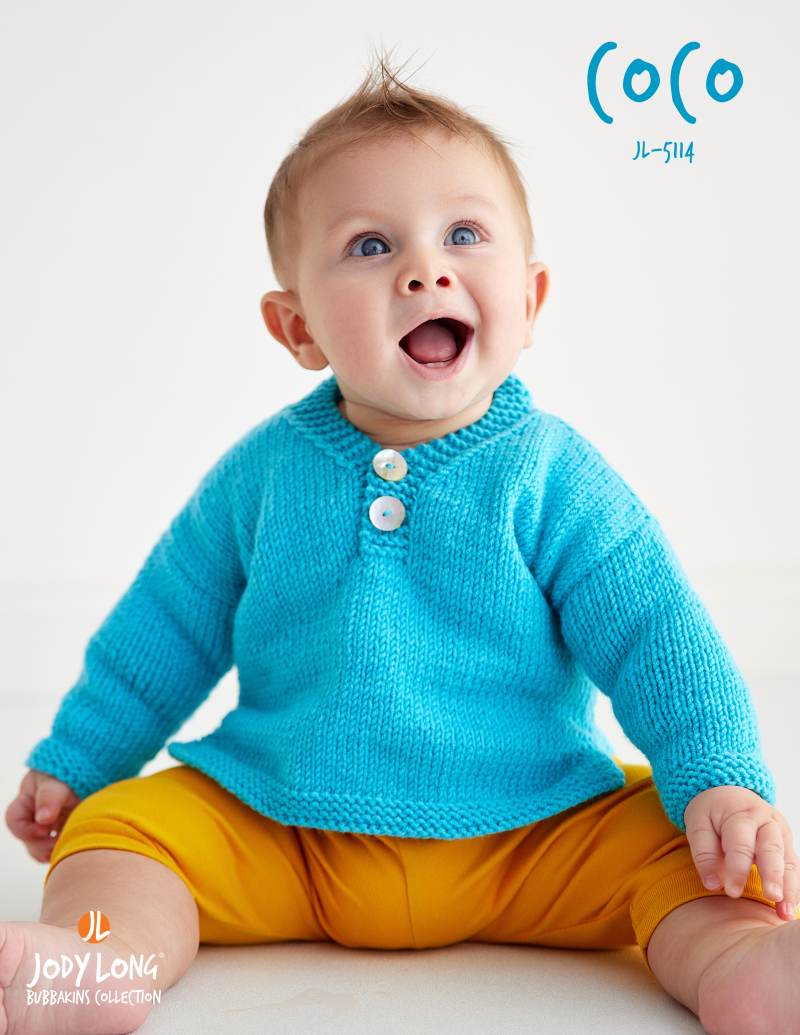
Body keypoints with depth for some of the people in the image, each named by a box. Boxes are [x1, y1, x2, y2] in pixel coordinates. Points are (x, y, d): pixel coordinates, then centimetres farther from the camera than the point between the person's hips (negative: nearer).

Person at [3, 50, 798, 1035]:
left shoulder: (552, 474, -7)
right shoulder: (261, 472, 0)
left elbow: (654, 636, -8)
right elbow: (165, 632, 11)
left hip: (532, 841, -1)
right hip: (273, 838, 2)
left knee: (676, 845, -20)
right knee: (123, 824, -14)